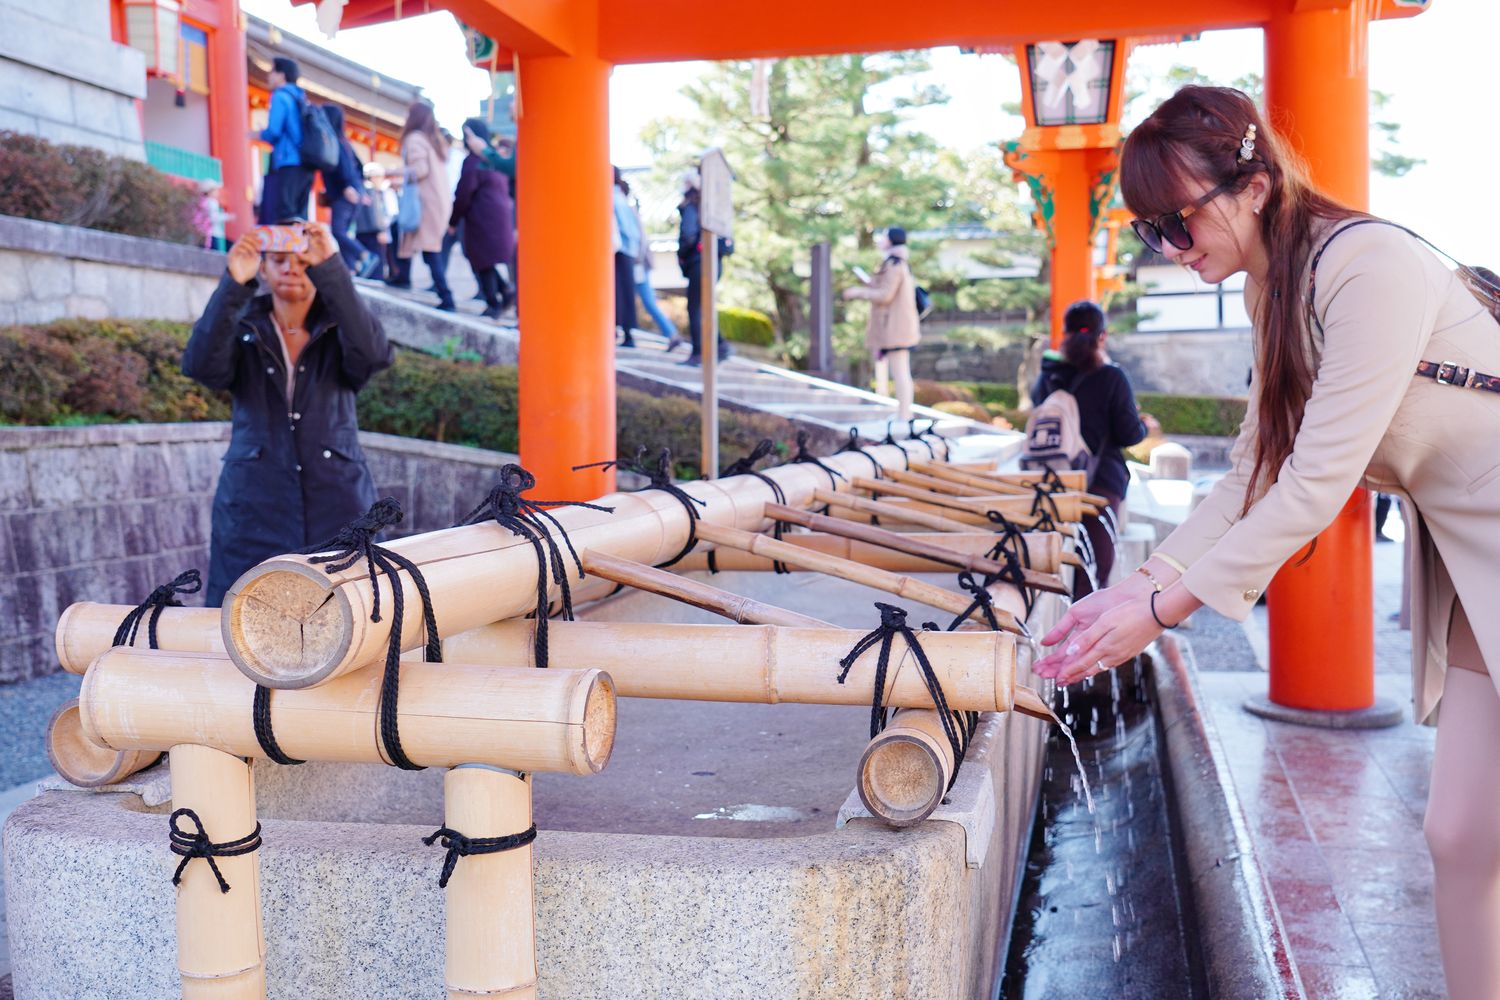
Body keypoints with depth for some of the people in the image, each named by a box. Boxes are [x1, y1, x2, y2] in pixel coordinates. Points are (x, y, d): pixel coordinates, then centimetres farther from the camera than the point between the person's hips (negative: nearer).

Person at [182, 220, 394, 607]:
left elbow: (375, 354, -17)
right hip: (254, 509, 0)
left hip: (338, 505, 0)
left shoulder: (339, 331, 7)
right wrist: (233, 284, -22)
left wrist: (332, 270, -22)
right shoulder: (243, 330, 8)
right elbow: (202, 366, -13)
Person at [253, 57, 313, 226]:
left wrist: (258, 135, 6)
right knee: (298, 219, 7)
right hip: (304, 167, 8)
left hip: (287, 166, -8)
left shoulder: (280, 96, -4)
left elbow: (274, 131, -15)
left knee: (275, 219, -10)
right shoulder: (301, 99, 19)